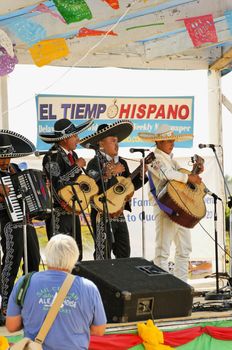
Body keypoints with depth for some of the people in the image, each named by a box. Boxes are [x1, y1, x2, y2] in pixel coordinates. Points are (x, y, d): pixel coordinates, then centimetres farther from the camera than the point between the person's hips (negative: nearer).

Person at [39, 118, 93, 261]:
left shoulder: (73, 155, 14)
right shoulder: (52, 156, -13)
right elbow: (57, 183, -24)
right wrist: (77, 166, -18)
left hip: (72, 211, 9)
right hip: (59, 213, -8)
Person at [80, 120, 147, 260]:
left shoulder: (122, 163, 13)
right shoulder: (95, 163, -9)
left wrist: (141, 174, 0)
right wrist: (111, 172, -23)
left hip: (119, 215, 7)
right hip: (103, 215, -7)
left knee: (124, 254, 10)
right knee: (104, 256, -3)